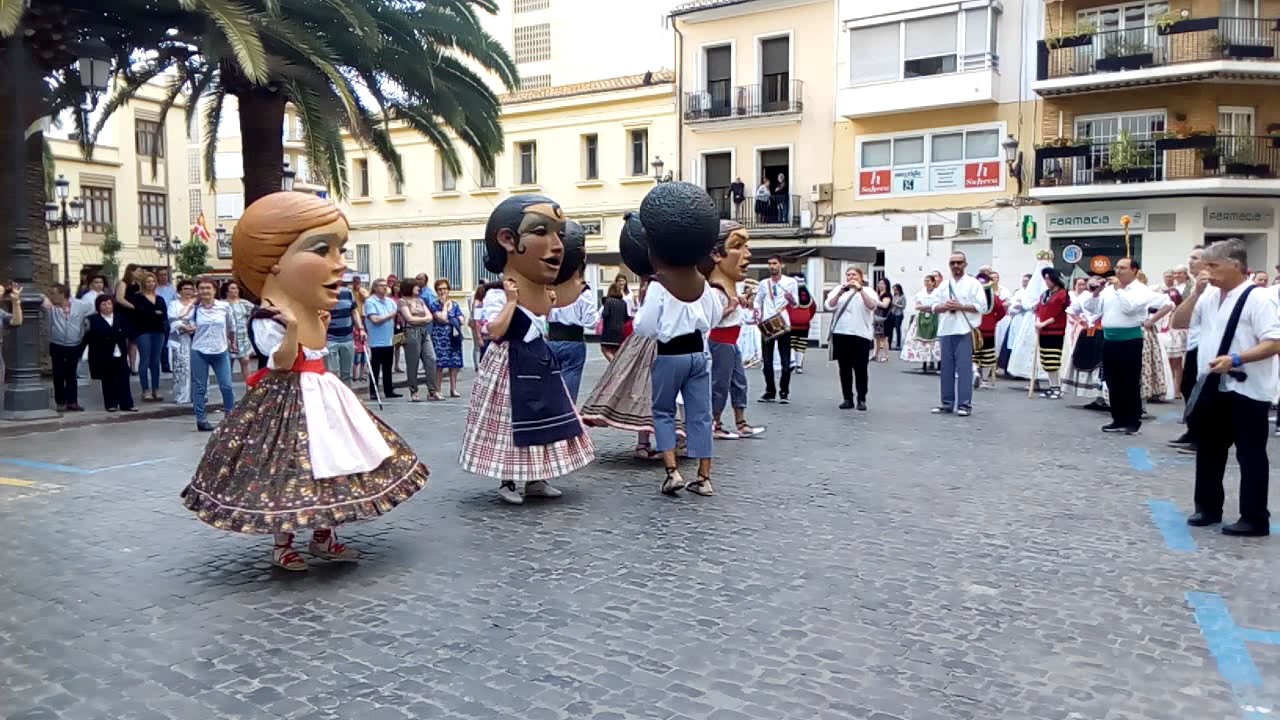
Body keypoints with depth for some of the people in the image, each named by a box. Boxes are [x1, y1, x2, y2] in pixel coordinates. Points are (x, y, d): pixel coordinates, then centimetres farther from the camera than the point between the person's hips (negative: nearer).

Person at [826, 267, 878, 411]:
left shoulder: (867, 291, 7)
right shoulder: (838, 289, 13)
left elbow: (872, 306, -11)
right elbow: (829, 306, -1)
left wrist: (860, 289, -19)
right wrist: (840, 292, -14)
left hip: (861, 335, -2)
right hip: (840, 334, 2)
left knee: (860, 369, -3)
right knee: (844, 368, 6)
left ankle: (862, 399, 4)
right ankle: (847, 398, 12)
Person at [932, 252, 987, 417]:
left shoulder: (973, 284, 0)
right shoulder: (944, 285, 14)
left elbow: (981, 307, -7)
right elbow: (935, 306, 13)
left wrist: (960, 306, -14)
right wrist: (944, 307, -8)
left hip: (964, 331, -5)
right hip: (945, 331, 5)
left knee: (964, 368, -6)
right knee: (946, 368, 8)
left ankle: (965, 404, -3)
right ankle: (947, 403, 15)